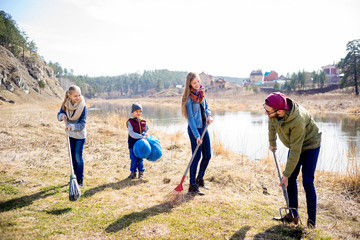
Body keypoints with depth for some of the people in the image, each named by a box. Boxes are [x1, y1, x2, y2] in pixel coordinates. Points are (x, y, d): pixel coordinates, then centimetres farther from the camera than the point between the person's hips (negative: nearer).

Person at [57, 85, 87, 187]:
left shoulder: (83, 107, -22)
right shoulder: (65, 104, -10)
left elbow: (82, 124, -22)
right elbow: (59, 114, 4)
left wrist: (71, 126, -36)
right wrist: (62, 116, -19)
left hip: (80, 135, -5)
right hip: (70, 135, 5)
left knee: (78, 157, -3)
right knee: (73, 156, 15)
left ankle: (80, 180, 8)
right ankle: (76, 176, 32)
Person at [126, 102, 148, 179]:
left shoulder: (143, 122, 7)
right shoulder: (130, 122, -6)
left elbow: (146, 130, 18)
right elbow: (131, 133, -14)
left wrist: (145, 134, -5)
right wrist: (141, 137, -21)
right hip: (133, 143, -3)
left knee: (140, 158, 7)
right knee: (133, 158, 0)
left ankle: (141, 172, 17)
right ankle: (133, 172, 14)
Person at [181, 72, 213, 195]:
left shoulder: (201, 92, 5)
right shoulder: (189, 97, -16)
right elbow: (190, 118, -17)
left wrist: (209, 115, -2)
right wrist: (197, 135, -19)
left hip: (204, 127, 7)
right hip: (194, 129, -7)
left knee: (207, 155, 11)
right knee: (196, 157, -4)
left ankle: (200, 179, 30)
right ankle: (192, 186, 7)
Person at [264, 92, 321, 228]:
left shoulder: (297, 121, -41)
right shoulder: (273, 112, -22)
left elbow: (295, 151, -34)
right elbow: (272, 123, 4)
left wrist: (286, 175, -27)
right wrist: (272, 142, 15)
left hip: (310, 145, -7)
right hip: (294, 145, 7)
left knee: (307, 182, -11)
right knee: (291, 179, 6)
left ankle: (312, 220, 4)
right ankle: (293, 215, 18)